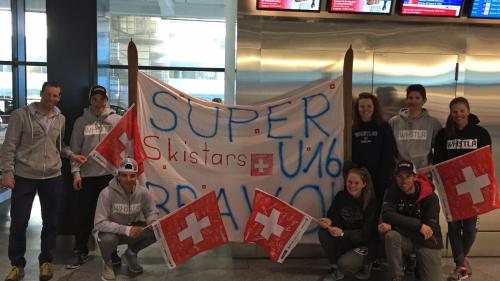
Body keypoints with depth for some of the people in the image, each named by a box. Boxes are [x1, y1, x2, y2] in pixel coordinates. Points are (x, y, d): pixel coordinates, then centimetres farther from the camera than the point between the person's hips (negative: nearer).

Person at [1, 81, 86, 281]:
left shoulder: (60, 119, 7)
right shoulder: (21, 115, -6)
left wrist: (71, 155, 0)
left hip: (52, 177, 4)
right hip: (24, 177, -3)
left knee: (50, 222, 11)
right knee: (18, 222, 4)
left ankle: (46, 261, 26)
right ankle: (17, 265, 20)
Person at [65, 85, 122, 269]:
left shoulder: (117, 120, 3)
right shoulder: (81, 121, 5)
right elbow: (75, 149, 3)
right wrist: (76, 173, -4)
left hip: (110, 173, -1)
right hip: (87, 175, 1)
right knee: (84, 215, 7)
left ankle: (112, 251, 20)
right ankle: (81, 252, 21)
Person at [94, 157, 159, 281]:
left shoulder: (142, 192, -13)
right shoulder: (107, 193, -26)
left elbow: (152, 212, 0)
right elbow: (99, 223, -28)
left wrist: (153, 223, -26)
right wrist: (126, 230, -38)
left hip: (132, 228, 4)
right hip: (110, 231, -4)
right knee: (108, 239, -37)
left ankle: (130, 254, 12)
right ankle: (107, 262, 1)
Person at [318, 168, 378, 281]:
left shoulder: (371, 202, -17)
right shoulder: (340, 196, -6)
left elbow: (366, 234, -20)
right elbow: (333, 217, -5)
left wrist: (342, 233, -34)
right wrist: (329, 221, -31)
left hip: (363, 244, -4)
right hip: (345, 242, 4)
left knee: (344, 265, -29)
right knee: (323, 231, -22)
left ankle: (364, 264, 7)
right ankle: (336, 268, -5)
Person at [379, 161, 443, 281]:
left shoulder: (430, 197, -14)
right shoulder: (392, 192, -8)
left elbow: (430, 228, -21)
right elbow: (387, 215, -23)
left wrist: (392, 226, -27)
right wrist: (419, 225, -31)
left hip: (427, 242, 0)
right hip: (405, 239, 1)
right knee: (391, 235, -32)